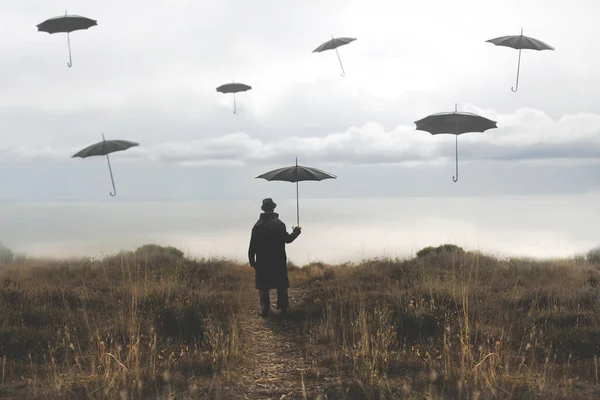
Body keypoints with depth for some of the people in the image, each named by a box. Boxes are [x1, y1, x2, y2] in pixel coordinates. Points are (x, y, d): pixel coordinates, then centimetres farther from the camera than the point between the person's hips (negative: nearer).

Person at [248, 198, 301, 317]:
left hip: (262, 262, 0)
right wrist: (296, 232, 19)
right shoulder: (279, 224, -8)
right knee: (281, 285, 11)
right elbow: (287, 239, 2)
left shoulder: (257, 225, -4)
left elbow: (252, 246, -3)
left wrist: (252, 260, 5)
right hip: (279, 261, 0)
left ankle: (264, 309, 4)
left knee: (263, 286, 7)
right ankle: (283, 308, 13)